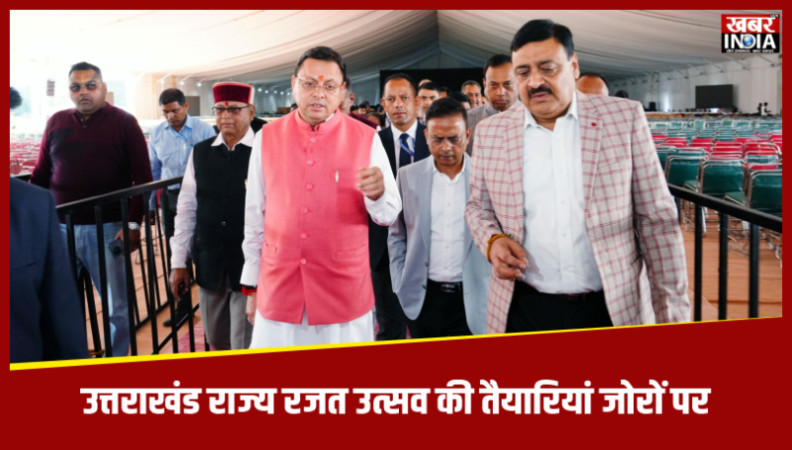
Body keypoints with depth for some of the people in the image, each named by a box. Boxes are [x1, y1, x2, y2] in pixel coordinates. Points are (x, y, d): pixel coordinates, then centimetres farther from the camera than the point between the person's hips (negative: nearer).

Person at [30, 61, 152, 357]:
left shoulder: (123, 122, 0)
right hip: (60, 229, 3)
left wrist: (133, 223, -10)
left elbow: (142, 176, -3)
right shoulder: (56, 122, 10)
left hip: (106, 229, -3)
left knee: (117, 307, 5)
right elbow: (41, 174, 13)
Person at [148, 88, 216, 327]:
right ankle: (182, 306, 22)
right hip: (171, 198, 4)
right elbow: (152, 171, 13)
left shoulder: (203, 130, -6)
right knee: (175, 254, 10)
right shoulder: (157, 133, 6)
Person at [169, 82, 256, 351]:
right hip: (209, 266, 4)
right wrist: (179, 262, 6)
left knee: (246, 348, 3)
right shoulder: (200, 153, 5)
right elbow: (187, 209, 7)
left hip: (251, 267, -4)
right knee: (217, 343, 18)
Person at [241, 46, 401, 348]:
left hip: (345, 294, -1)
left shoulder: (366, 139, -1)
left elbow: (389, 215, -2)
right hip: (278, 289, 1)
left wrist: (377, 194, -25)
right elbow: (255, 217, 7)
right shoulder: (267, 138, 2)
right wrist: (251, 285, 9)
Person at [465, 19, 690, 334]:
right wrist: (492, 241, -9)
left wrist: (672, 313, -4)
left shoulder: (624, 118, -4)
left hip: (616, 308, -1)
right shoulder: (491, 132, 1)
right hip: (525, 311, 1)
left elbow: (656, 218, -3)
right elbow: (478, 206, 13)